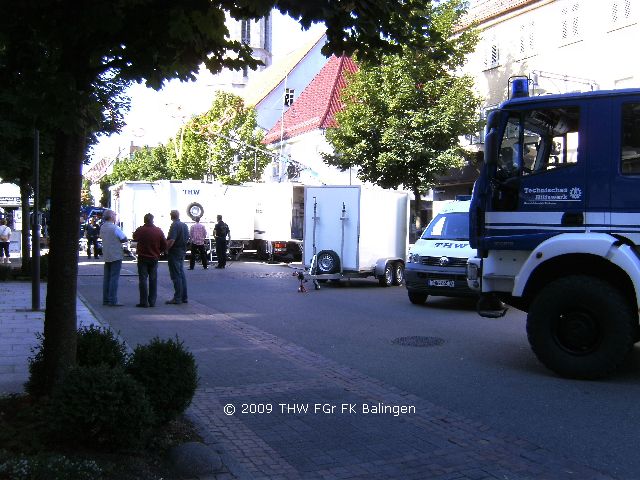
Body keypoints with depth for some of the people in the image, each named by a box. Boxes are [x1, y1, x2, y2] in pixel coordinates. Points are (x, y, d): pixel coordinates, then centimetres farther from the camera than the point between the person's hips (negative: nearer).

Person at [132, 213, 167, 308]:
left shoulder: (140, 230, -10)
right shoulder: (159, 231, -4)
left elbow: (134, 237, 10)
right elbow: (164, 245, -1)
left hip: (142, 258, -2)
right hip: (154, 258, 2)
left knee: (143, 280, 2)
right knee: (153, 280, 10)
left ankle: (144, 302, 0)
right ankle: (152, 302, 12)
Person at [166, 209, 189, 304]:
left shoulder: (174, 225, -16)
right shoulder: (184, 225, 11)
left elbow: (171, 240, -24)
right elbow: (187, 239, 18)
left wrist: (166, 249, -14)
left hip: (174, 253, -8)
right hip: (182, 252, 8)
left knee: (176, 276, -5)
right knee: (182, 274, 14)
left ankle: (177, 298, -3)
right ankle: (184, 297, 17)